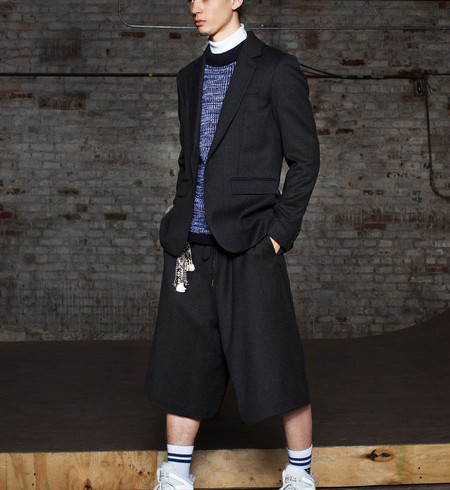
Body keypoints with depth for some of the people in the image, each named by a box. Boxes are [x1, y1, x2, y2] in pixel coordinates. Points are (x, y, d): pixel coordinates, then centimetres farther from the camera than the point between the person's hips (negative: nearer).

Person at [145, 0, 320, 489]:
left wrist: (280, 232, -8)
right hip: (191, 247, 6)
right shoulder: (190, 77, 18)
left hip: (247, 245, -5)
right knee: (182, 363, 7)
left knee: (274, 364, -1)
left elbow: (304, 159, -2)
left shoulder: (276, 69, 0)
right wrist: (179, 225, 10)